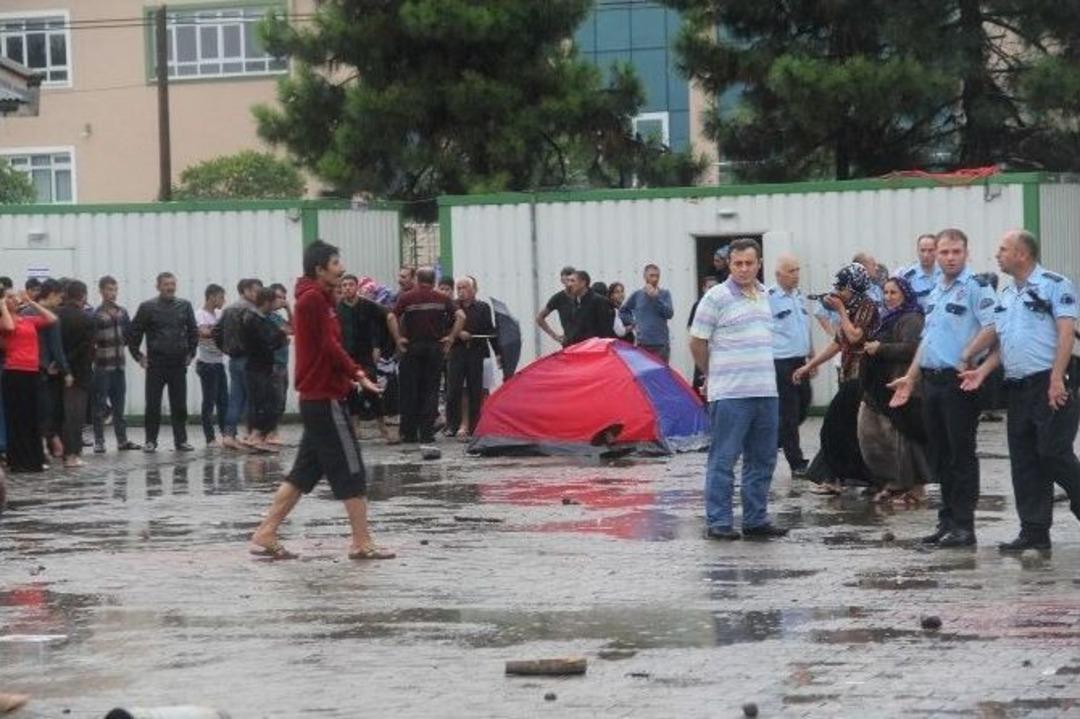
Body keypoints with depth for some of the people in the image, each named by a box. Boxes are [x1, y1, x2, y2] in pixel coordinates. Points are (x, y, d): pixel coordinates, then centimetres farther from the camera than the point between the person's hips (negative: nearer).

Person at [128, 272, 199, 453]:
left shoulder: (184, 306, 6)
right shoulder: (147, 307, -2)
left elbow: (193, 331, 15)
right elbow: (134, 333, 2)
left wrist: (191, 353, 9)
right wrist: (138, 356, -2)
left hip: (179, 363, 2)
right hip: (156, 363, -2)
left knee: (180, 405, 4)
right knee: (153, 405, 0)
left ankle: (181, 440, 10)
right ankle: (150, 441, 7)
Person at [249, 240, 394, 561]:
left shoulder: (315, 297, 16)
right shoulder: (314, 298, -14)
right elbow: (329, 345, -18)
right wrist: (358, 374, -14)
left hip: (316, 397, 10)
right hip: (325, 398, -10)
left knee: (306, 469, 11)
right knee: (350, 469, -4)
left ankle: (266, 535, 11)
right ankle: (362, 543, 1)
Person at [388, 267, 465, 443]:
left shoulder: (406, 298, 0)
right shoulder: (442, 299, 5)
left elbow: (391, 317, -12)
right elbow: (460, 316, -5)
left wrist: (398, 339, -7)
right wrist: (451, 337, -1)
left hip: (411, 348, -1)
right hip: (435, 348, 1)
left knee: (409, 390, 6)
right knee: (431, 390, 5)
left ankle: (409, 433, 6)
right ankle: (427, 432, 1)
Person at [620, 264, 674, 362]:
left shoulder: (664, 294, 8)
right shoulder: (637, 295, 8)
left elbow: (670, 313, -7)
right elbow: (622, 312, 20)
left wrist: (656, 297, -12)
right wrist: (633, 322, 6)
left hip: (661, 345, 0)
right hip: (642, 344, 0)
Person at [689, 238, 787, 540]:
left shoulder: (765, 296, 14)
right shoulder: (717, 298, -7)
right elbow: (697, 343, -3)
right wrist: (713, 376, 9)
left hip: (766, 391, 7)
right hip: (730, 393, -7)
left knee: (762, 460, 10)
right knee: (723, 459, -3)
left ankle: (756, 519, 19)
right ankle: (718, 522, 0)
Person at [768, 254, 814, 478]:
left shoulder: (799, 295, 14)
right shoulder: (769, 298, -12)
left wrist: (812, 355, 22)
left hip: (800, 362, 8)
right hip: (781, 364, -8)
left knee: (802, 407, 13)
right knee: (788, 414, -3)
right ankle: (797, 464, 2)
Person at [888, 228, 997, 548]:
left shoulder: (976, 286, -8)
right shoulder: (935, 292, 18)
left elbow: (992, 326, -20)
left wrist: (965, 357, -19)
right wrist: (910, 378, 20)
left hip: (957, 381, -8)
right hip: (931, 380, 8)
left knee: (961, 455, -4)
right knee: (939, 455, 12)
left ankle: (963, 526, 0)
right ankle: (948, 520, 19)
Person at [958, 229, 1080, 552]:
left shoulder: (1054, 285, -6)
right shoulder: (1005, 296, 18)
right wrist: (983, 371, 5)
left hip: (1050, 385, -8)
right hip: (1018, 388, 8)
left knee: (1054, 455, -12)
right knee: (1024, 462, 7)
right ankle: (1034, 531, 11)